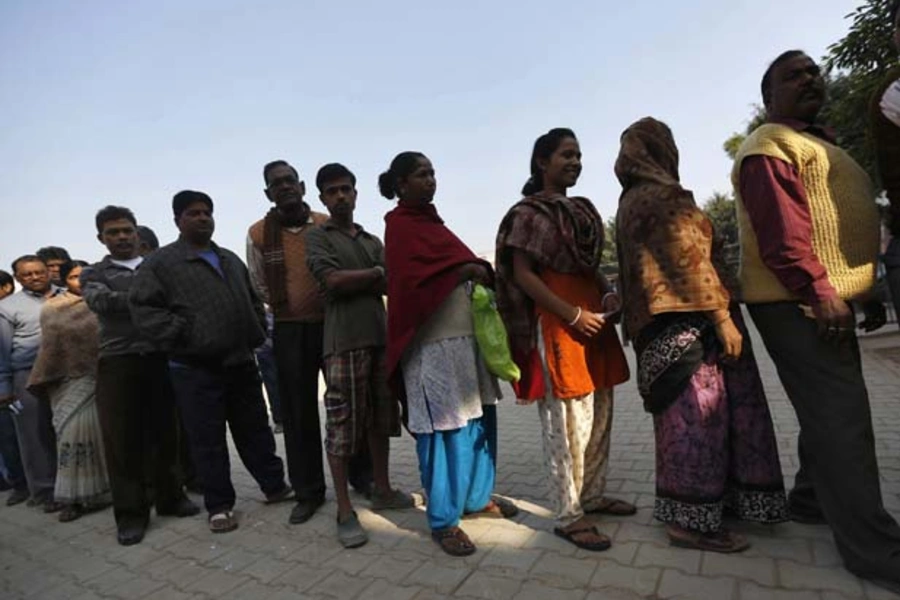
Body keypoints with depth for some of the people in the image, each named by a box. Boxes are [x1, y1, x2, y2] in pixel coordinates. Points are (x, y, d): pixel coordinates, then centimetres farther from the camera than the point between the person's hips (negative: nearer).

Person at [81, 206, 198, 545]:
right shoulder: (94, 274, 12)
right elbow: (102, 302, -8)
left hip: (161, 358, 1)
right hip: (117, 362, -1)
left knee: (165, 432, 7)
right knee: (122, 438, 2)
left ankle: (170, 497, 22)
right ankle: (131, 512, 13)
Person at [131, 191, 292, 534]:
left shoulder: (231, 260, 17)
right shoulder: (161, 262, -2)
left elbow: (253, 302, 24)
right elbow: (143, 308, -10)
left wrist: (257, 333, 10)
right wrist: (180, 335, -16)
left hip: (241, 363, 5)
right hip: (195, 369, -5)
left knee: (255, 430, 14)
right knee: (207, 440, 5)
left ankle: (274, 486, 28)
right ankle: (219, 505, 20)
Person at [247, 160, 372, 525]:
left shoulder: (327, 226, 1)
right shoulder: (258, 234, 1)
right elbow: (260, 286, 11)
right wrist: (288, 307, 7)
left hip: (332, 323, 0)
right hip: (289, 331, 0)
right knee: (298, 412, 4)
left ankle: (362, 475, 24)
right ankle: (308, 491, 18)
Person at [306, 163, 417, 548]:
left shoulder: (372, 241, 20)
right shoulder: (317, 237, 5)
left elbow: (389, 285, 9)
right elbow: (332, 281, -10)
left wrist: (352, 280, -8)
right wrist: (374, 274, -1)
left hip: (380, 337, 6)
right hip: (345, 341, -5)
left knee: (381, 419, 12)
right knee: (342, 424, -4)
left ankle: (383, 491, 26)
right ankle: (345, 511, 6)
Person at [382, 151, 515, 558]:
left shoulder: (430, 220, 21)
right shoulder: (400, 224, -4)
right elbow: (413, 281, -17)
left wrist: (477, 272, 0)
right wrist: (470, 269, -10)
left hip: (465, 333, 9)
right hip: (432, 341, -9)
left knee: (477, 418, 14)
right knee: (441, 428, -2)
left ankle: (477, 496, 32)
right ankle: (443, 521, 12)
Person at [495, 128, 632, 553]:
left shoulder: (582, 209, 17)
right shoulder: (528, 212, -6)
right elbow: (522, 274, -13)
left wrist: (608, 294, 3)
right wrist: (572, 314, -18)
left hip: (592, 317, 9)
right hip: (556, 321, -8)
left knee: (599, 415, 14)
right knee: (567, 421, -4)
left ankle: (593, 495, 30)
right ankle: (568, 516, 9)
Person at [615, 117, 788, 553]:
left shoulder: (630, 201, 18)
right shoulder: (665, 196, -11)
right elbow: (690, 260, -18)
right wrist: (722, 318, -17)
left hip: (657, 324, 10)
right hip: (687, 321, -10)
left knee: (688, 416, 16)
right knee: (696, 416, -3)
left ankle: (699, 508, 29)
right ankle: (692, 520, 6)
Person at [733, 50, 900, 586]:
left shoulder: (821, 145, 26)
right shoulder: (769, 146, -7)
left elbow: (843, 225, 26)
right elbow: (780, 231, -19)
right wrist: (819, 291, -24)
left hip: (827, 299, 11)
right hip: (798, 303, -10)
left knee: (832, 411, 16)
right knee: (842, 416, -10)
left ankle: (812, 499, 30)